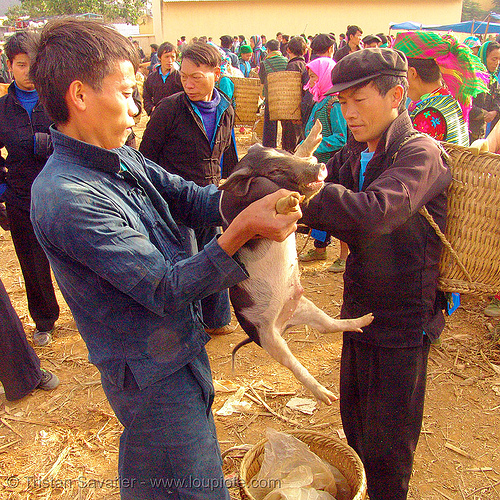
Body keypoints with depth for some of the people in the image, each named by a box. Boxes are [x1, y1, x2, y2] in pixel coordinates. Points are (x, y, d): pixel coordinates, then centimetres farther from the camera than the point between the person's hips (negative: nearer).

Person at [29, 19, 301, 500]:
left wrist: (264, 188, -17)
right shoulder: (67, 198, -28)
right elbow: (165, 289, -28)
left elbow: (192, 199, -2)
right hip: (154, 374, -8)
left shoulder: (123, 160, 0)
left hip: (177, 348, 8)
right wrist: (240, 230, -35)